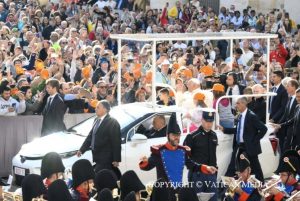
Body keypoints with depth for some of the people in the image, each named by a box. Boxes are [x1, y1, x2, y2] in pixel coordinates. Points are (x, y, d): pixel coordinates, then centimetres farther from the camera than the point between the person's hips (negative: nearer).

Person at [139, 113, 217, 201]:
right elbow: (148, 166, -13)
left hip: (179, 189, 6)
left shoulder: (183, 151, 8)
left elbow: (191, 165, 18)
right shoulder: (159, 151, -11)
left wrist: (206, 168, 7)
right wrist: (145, 162, -37)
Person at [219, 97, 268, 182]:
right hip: (239, 146, 7)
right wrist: (224, 129, 10)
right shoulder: (240, 116, 7)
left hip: (249, 146, -7)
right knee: (232, 167, 7)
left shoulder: (251, 116, -16)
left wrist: (255, 140, -14)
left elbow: (264, 129, -16)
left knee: (255, 167, 5)